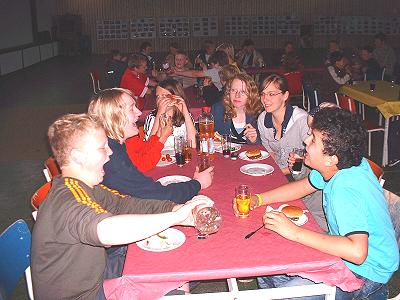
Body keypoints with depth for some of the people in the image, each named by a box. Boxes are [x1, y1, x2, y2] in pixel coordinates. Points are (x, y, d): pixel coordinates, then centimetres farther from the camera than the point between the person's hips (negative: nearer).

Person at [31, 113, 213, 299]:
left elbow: (126, 204, -2)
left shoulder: (86, 188, 0)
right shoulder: (67, 199, -32)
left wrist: (177, 208, -18)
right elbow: (106, 229, -51)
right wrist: (176, 216, -44)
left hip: (96, 274, 9)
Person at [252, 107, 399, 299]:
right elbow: (303, 186, 8)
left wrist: (295, 232, -36)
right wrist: (257, 199, -3)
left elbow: (357, 252, -43)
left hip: (366, 270, -8)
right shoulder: (337, 167, -8)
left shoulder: (345, 189, -34)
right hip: (344, 249, 8)